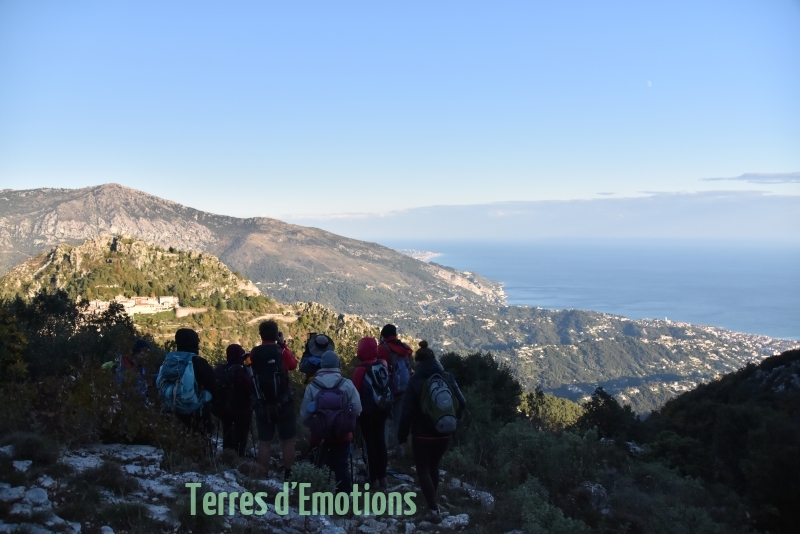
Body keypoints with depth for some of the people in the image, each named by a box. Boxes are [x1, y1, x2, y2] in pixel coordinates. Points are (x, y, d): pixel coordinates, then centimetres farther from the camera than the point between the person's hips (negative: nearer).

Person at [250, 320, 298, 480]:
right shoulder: (281, 351, -9)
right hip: (283, 402, -2)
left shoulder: (254, 354, -2)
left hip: (262, 404, 2)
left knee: (264, 441, 8)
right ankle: (288, 475, 7)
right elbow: (293, 365, 10)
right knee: (288, 440, 7)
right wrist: (283, 344, 12)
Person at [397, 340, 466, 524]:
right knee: (434, 466, 24)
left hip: (422, 434, -4)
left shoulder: (415, 381, -13)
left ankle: (433, 510, 2)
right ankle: (433, 503, 35)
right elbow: (461, 403, -3)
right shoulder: (447, 377, -3)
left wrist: (402, 434, -4)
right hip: (443, 433, 4)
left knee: (423, 470, 9)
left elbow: (407, 411, -14)